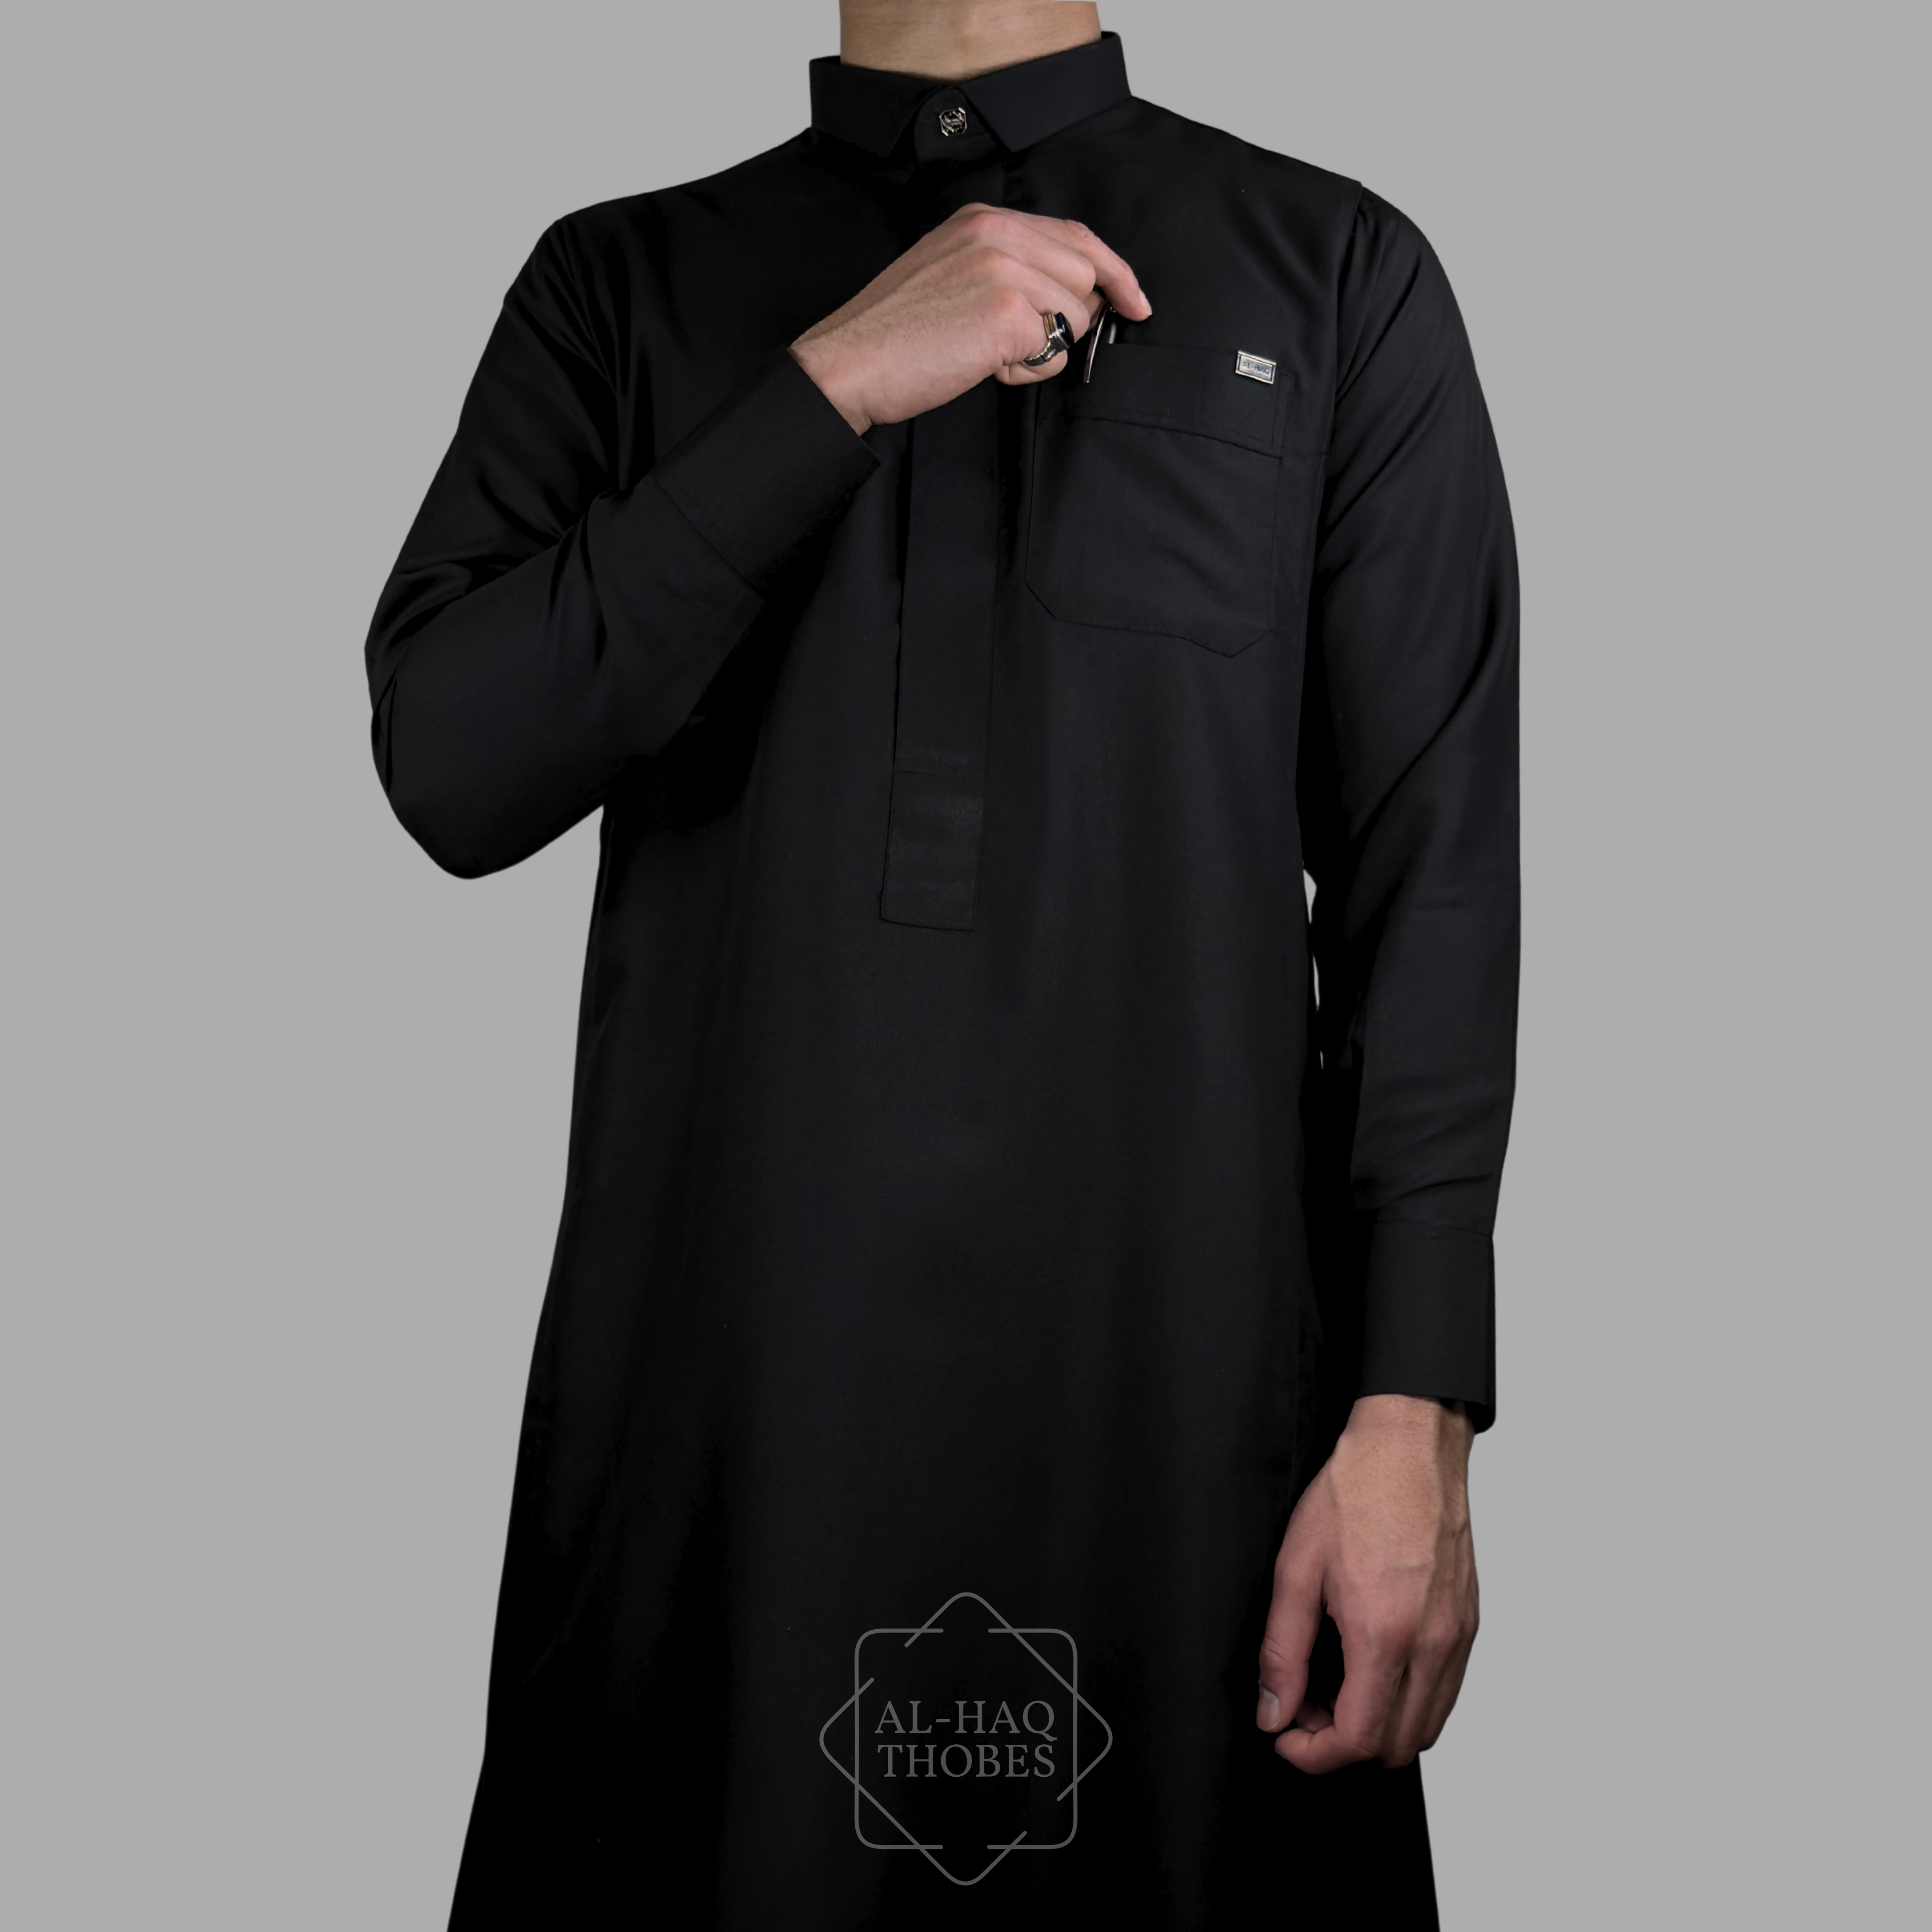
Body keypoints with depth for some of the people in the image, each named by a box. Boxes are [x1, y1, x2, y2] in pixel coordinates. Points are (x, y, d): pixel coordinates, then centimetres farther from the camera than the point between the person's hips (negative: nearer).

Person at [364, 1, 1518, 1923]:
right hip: (714, 1398, 1)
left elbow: (1430, 875, 0)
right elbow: (448, 765, -4)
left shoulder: (1337, 276, 6)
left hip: (1182, 1399, 0)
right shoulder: (620, 287, 10)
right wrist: (830, 388, -11)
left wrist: (1415, 1416, -7)